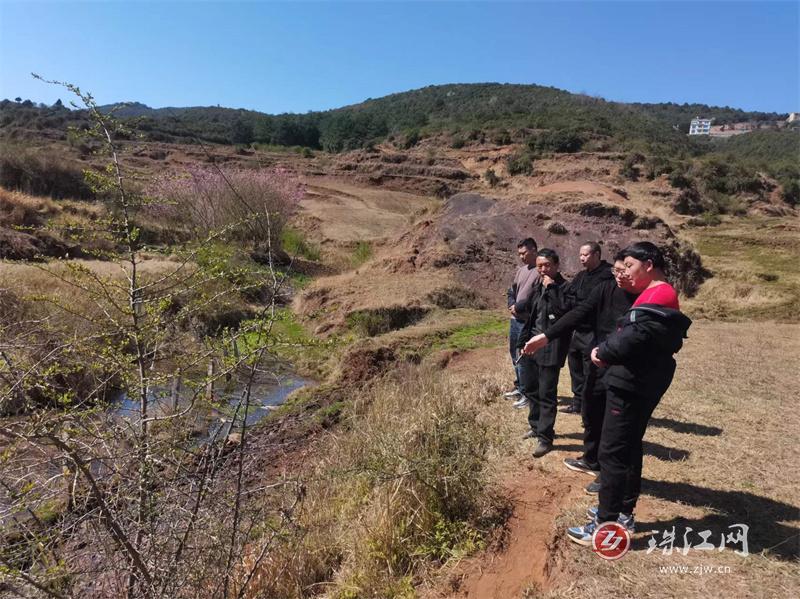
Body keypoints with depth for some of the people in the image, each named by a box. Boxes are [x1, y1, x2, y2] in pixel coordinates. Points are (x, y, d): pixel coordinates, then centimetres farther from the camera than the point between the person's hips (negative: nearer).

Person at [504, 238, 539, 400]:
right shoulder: (520, 270, 14)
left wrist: (518, 307, -14)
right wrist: (511, 304, -1)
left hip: (527, 321, -8)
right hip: (515, 318, 8)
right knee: (514, 352, 17)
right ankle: (519, 386, 33)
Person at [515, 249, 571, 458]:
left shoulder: (564, 287, -10)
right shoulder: (537, 285, 11)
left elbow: (562, 311, -27)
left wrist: (550, 288, -21)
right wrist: (523, 340, 15)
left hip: (550, 348, -7)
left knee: (546, 394, -2)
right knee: (528, 388, 17)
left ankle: (545, 438, 9)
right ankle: (536, 425, 35)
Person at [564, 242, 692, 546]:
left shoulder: (659, 296, -18)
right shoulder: (656, 294, 17)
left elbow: (633, 338, -26)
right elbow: (629, 329, 15)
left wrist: (602, 352, -11)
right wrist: (606, 350, 0)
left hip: (632, 386, -11)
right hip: (638, 384, 11)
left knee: (612, 452, -4)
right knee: (629, 447, 18)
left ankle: (606, 525, 6)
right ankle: (623, 512, 31)